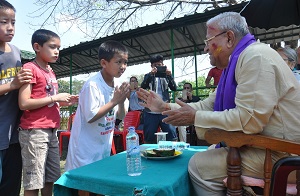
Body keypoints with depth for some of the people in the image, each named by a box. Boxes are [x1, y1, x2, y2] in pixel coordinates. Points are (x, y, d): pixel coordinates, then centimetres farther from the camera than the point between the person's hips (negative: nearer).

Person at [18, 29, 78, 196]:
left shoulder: (51, 72, 16)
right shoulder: (30, 68, -8)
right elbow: (24, 103, -18)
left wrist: (65, 102, 7)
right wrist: (55, 97, -16)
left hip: (51, 131, 8)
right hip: (34, 132, -8)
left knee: (51, 178, 17)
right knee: (33, 182, 2)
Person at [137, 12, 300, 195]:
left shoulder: (256, 56, -19)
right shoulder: (235, 64, 12)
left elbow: (248, 119, -28)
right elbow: (207, 105, 10)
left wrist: (195, 117, -17)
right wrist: (165, 107, 5)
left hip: (279, 152, -9)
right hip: (259, 144, 9)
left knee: (199, 164, -12)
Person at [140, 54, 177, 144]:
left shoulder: (166, 75, 12)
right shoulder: (148, 76, 11)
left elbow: (174, 88, 1)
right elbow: (143, 87, -6)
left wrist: (169, 75, -13)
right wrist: (151, 74, -18)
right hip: (150, 111, 0)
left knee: (172, 136, -4)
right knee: (148, 138, 7)